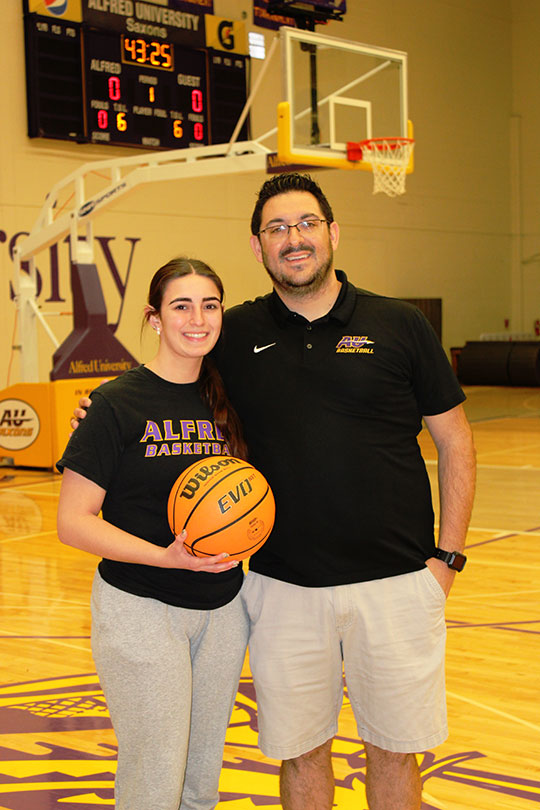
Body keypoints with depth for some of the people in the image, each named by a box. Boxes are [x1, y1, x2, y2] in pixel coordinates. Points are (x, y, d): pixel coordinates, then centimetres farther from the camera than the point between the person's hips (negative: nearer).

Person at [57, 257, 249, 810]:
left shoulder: (225, 402, 6)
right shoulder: (119, 403, -11)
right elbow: (73, 521, -13)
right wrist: (166, 556, -24)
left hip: (222, 608, 6)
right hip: (140, 612, -5)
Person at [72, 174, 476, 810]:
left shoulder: (399, 326, 0)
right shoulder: (235, 335, 3)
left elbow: (454, 441, 5)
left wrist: (447, 555, 0)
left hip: (394, 583, -1)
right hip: (282, 586, 1)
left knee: (392, 749, 11)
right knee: (300, 752, 11)